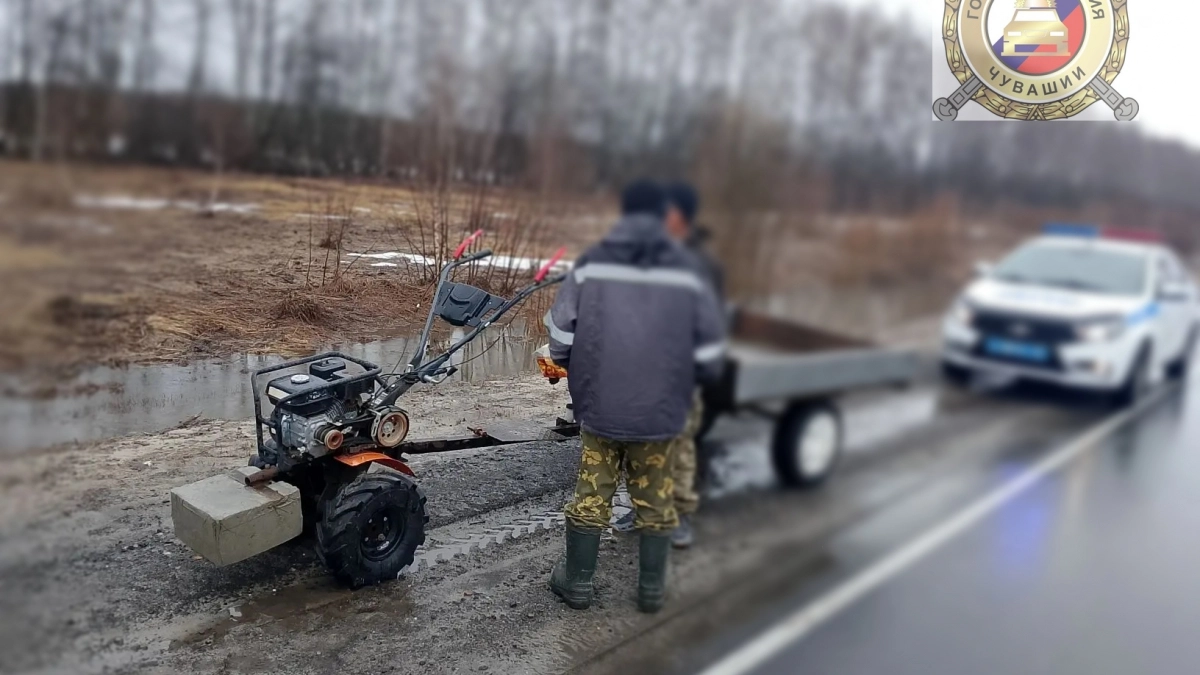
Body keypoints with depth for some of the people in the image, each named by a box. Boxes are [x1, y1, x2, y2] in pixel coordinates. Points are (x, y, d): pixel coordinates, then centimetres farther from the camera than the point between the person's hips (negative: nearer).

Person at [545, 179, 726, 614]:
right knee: (655, 501, 15)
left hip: (599, 409, 0)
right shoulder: (686, 273, -5)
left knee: (591, 496, 14)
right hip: (661, 414, 0)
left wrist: (580, 374, 17)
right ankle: (652, 589, 27)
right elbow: (709, 355, -3)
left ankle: (577, 582, 27)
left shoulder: (589, 267, -5)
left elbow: (559, 337, -2)